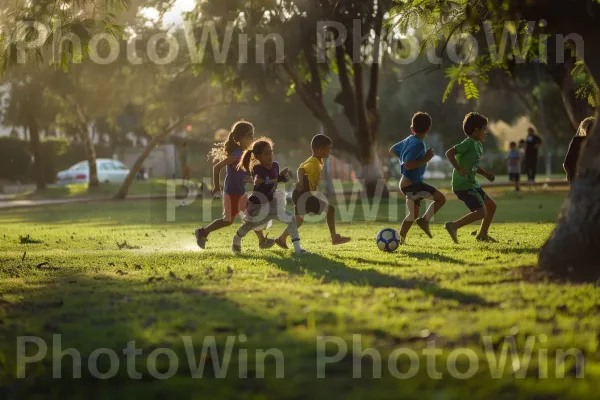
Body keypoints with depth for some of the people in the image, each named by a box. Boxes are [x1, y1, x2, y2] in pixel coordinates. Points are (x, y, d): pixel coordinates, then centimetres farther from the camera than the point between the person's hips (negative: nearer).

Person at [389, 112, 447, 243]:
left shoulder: (408, 140, 8)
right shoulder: (418, 144, -19)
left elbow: (392, 150, 23)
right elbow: (408, 165, -27)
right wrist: (425, 159, -20)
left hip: (407, 183, 10)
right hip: (412, 183, -10)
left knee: (414, 213, 19)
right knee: (441, 198, -11)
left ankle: (400, 238, 20)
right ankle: (424, 220, -12)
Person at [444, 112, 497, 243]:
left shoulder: (478, 145, 14)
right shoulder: (469, 143, -16)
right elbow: (449, 153, -23)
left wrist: (485, 174, 14)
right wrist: (458, 169, -33)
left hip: (472, 183, 10)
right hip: (463, 185, -10)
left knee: (491, 206, 16)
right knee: (481, 211, -18)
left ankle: (482, 235, 29)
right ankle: (453, 226, -14)